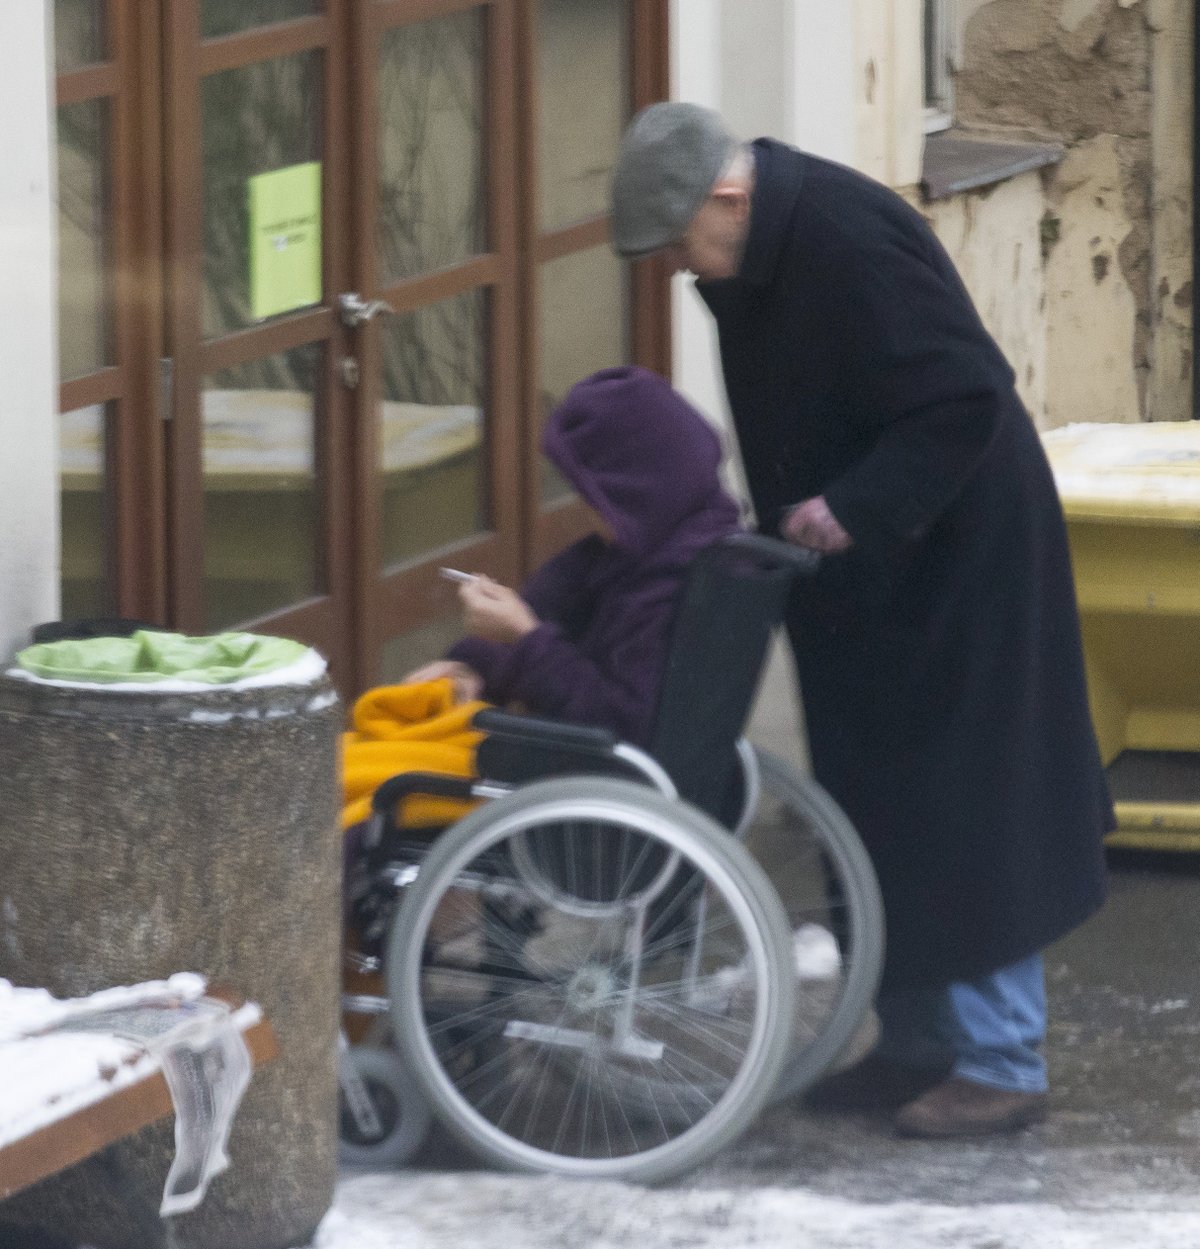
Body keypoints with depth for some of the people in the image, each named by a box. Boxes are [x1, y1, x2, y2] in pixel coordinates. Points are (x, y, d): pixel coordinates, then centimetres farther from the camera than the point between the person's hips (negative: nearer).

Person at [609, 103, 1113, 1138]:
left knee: (963, 808, -5)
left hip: (953, 565, -10)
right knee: (883, 808, 14)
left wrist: (857, 507, -31)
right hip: (861, 576, 10)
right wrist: (789, 522, 6)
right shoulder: (758, 258, 4)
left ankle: (1002, 1064, 1)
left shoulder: (851, 244, -26)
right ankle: (919, 1043, 24)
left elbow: (963, 399, -28)